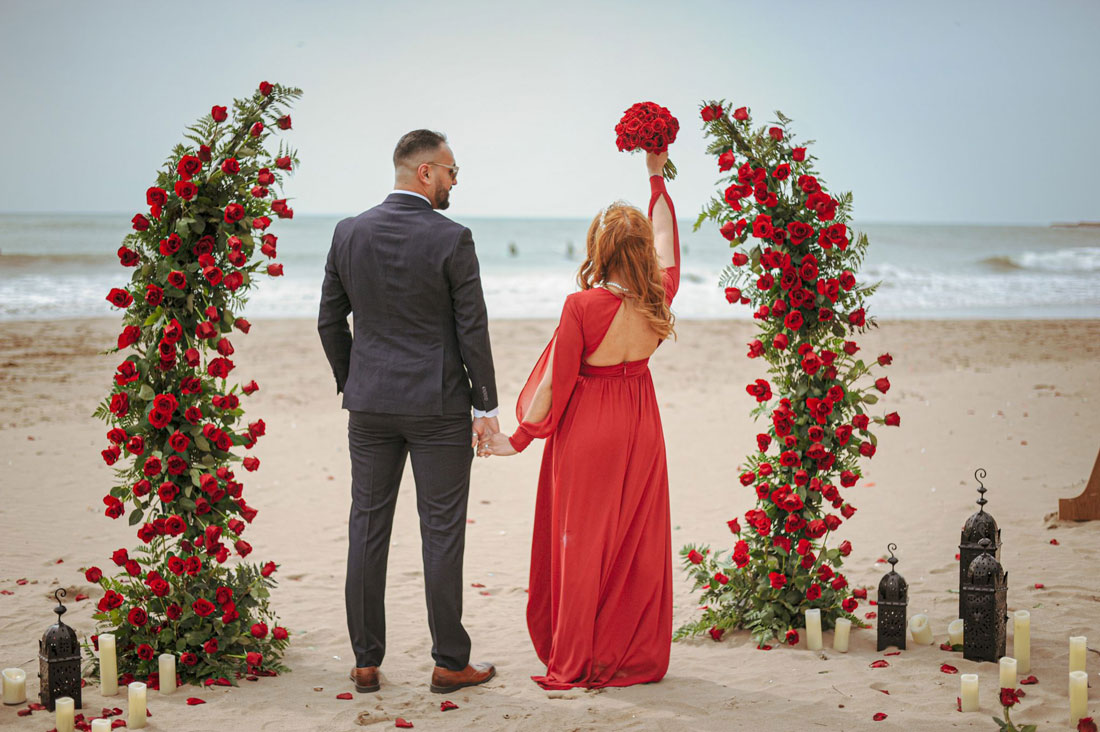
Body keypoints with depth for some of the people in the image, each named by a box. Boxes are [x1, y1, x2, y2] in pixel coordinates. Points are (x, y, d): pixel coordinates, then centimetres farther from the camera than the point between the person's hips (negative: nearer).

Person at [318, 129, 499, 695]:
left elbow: (330, 321, 7)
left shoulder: (349, 233, 2)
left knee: (367, 530, 9)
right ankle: (449, 663, 10)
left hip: (369, 405, 4)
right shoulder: (451, 239, -11)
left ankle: (366, 663, 15)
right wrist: (486, 405, -1)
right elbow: (472, 329, -9)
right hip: (438, 407, -4)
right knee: (441, 532, 3)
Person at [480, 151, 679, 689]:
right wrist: (656, 177, 23)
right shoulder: (658, 298, -6)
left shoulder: (582, 306, -18)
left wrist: (521, 438, -1)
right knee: (638, 544, 11)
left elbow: (555, 383, -13)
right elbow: (667, 242, 13)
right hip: (640, 427, 4)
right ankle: (638, 657, 20)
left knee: (582, 544, 5)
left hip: (586, 432, -4)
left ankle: (577, 661, 13)